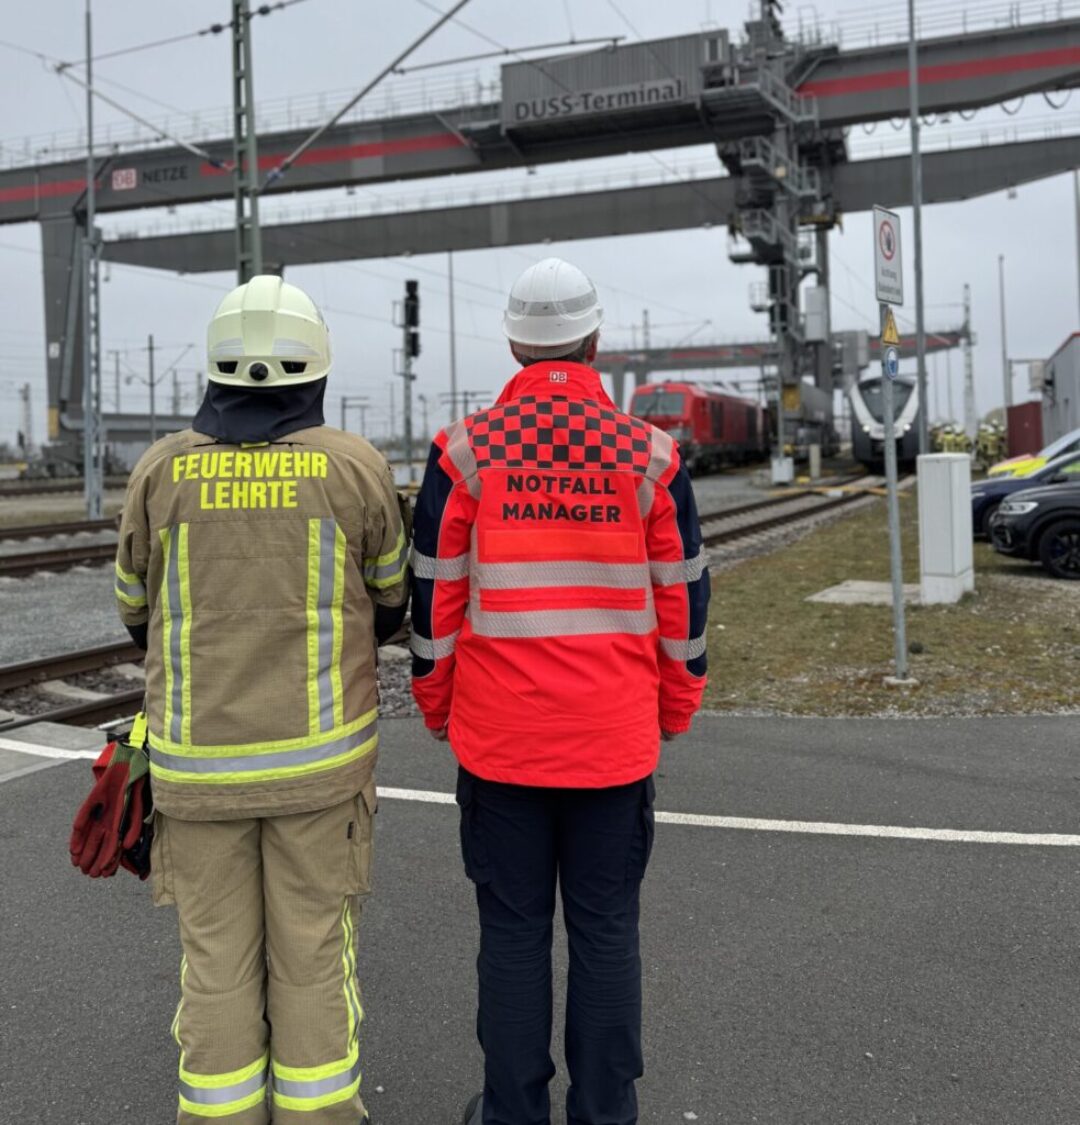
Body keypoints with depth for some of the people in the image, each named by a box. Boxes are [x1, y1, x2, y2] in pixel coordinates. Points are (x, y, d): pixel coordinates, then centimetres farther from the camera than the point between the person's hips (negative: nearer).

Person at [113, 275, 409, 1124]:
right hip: (318, 751, -1)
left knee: (217, 958, 13)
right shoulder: (356, 467, -6)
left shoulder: (162, 470, -3)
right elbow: (389, 606, 6)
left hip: (198, 757, 1)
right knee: (312, 949, 12)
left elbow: (140, 608, 9)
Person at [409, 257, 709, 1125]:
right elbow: (683, 598, 2)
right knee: (606, 931, 11)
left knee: (514, 933, 11)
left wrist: (437, 709, 11)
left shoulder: (466, 451, -4)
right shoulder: (650, 454, -2)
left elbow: (434, 597, -1)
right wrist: (675, 710, 14)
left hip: (499, 738, 0)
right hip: (617, 739, 1)